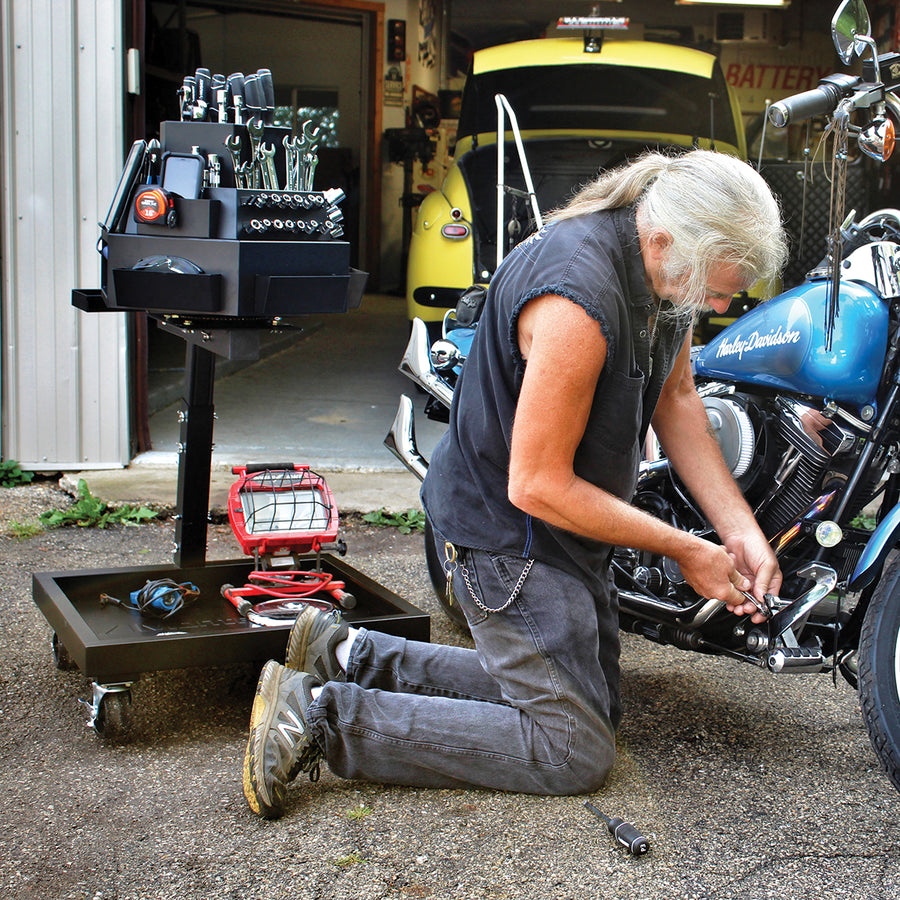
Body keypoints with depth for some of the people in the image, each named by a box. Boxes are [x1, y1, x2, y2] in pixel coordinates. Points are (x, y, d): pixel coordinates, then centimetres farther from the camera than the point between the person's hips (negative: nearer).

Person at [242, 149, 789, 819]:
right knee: (574, 751, -7)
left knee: (599, 704, 21)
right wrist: (684, 550, -19)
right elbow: (538, 485, -28)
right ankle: (321, 716, -6)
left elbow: (675, 398, 6)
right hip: (508, 532, -10)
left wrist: (741, 532, -3)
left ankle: (353, 655, 21)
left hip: (569, 526, 10)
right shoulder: (577, 294, -33)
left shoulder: (672, 269, -4)